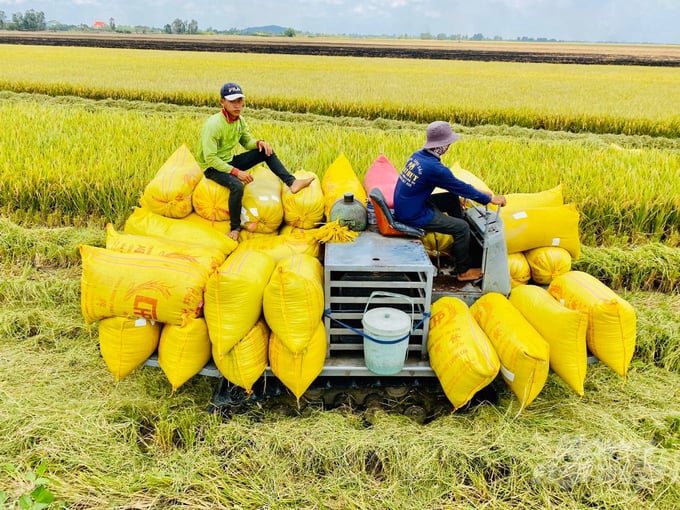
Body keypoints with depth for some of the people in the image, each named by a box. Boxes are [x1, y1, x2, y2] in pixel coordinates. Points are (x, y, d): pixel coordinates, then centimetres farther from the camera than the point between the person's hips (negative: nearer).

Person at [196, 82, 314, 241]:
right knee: (237, 185, -37)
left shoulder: (240, 120, -3)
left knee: (266, 151, -4)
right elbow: (210, 158, -28)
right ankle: (235, 228, -19)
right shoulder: (213, 125, -26)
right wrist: (236, 172, -33)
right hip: (212, 167, -7)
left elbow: (247, 142, 10)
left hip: (230, 161, 8)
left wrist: (259, 142, -14)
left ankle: (291, 182, -9)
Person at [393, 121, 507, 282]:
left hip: (405, 205, 9)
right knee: (463, 227, -1)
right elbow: (461, 187, -14)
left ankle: (459, 246, 31)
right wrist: (491, 199, -1)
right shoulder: (434, 167, -26)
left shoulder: (418, 155, 2)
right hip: (413, 216, -9)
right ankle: (463, 271, 17)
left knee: (453, 199, 19)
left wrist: (477, 193, 19)